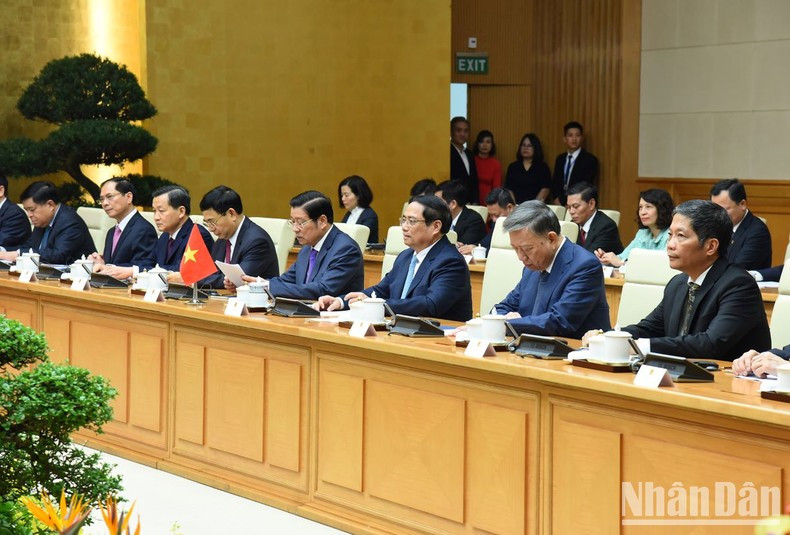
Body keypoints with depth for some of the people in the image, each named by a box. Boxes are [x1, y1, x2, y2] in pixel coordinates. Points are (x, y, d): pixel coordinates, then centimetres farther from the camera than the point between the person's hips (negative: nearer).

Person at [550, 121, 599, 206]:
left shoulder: (590, 160, -6)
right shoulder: (560, 159, 12)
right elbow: (554, 182, 13)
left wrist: (563, 201, -11)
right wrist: (557, 199, -6)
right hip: (560, 205, 4)